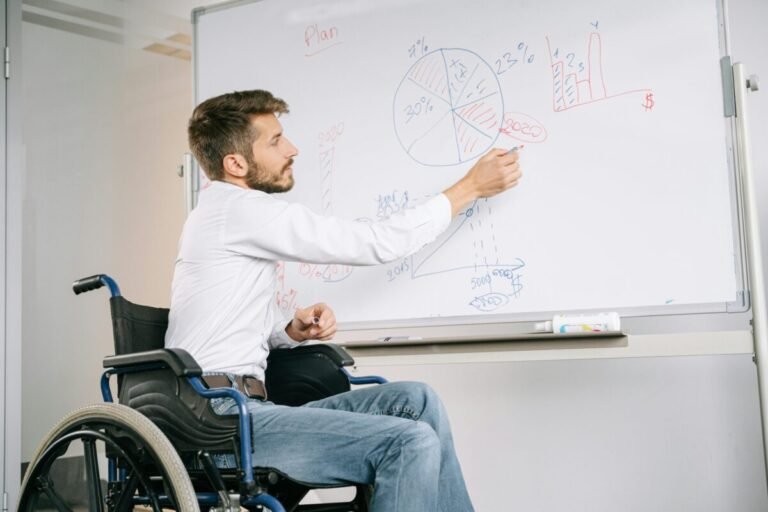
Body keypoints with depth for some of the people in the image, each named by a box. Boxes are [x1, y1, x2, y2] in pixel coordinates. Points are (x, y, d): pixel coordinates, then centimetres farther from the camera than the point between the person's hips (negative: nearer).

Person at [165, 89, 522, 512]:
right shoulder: (240, 208, -11)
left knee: (415, 401, -2)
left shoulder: (226, 215, 20)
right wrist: (470, 187, -2)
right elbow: (376, 243, -11)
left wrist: (295, 329, 1)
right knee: (411, 442, -21)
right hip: (219, 417, -10)